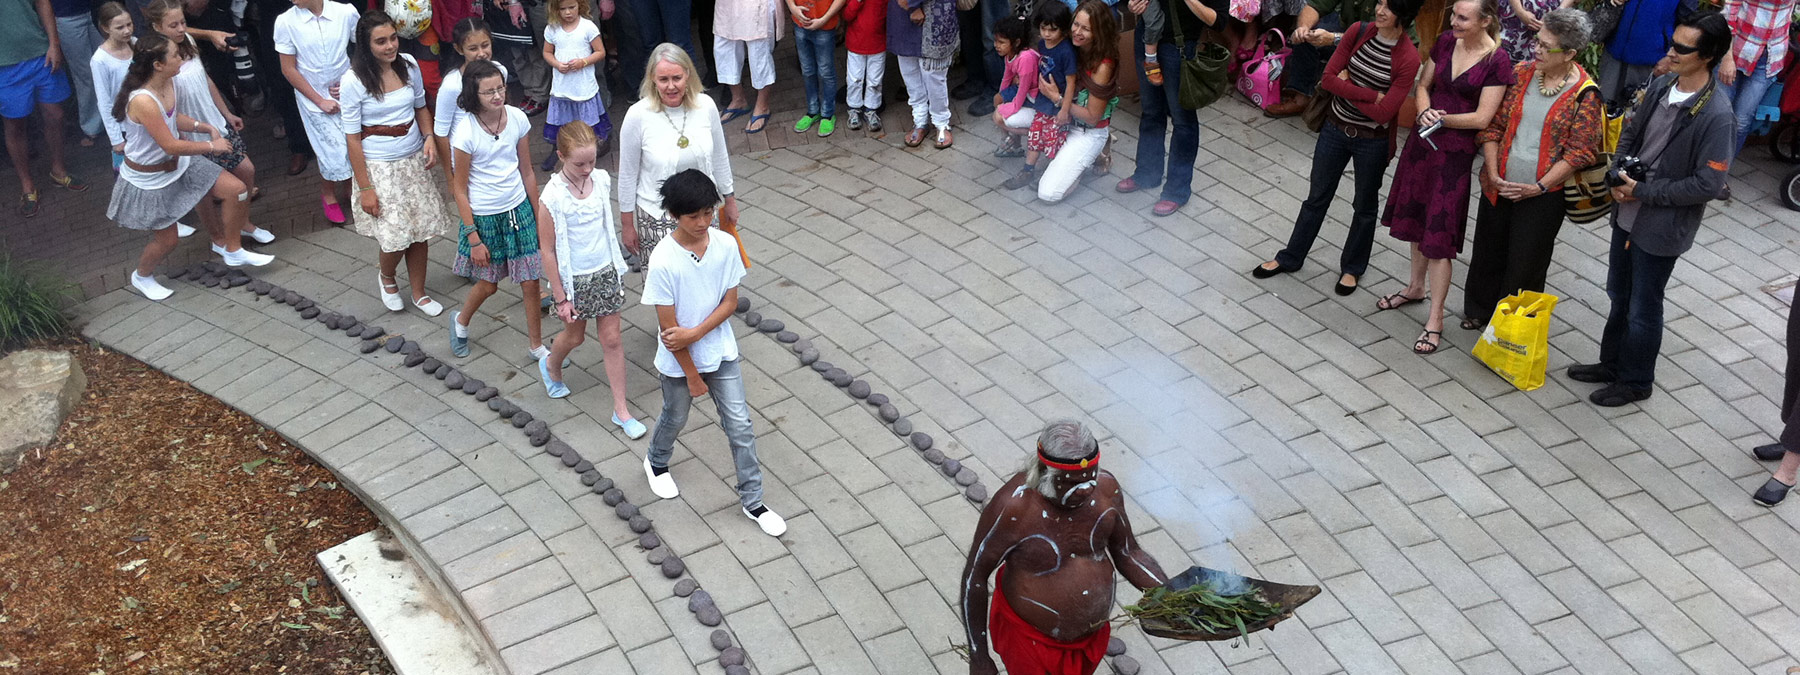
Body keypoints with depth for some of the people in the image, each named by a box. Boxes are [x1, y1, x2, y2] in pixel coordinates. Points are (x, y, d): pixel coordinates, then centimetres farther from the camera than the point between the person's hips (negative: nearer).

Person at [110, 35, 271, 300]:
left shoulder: (168, 83, -8)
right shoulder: (142, 101, -35)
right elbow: (171, 146, -30)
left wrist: (204, 126, -4)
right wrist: (212, 146, -19)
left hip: (177, 166, 8)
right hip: (149, 181, -8)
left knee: (236, 189, 1)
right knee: (166, 240, 8)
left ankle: (234, 252, 20)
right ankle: (142, 276, 42)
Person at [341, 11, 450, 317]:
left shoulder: (408, 65, -4)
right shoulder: (354, 82, -17)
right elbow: (352, 137, -12)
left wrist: (429, 138, -7)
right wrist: (365, 187, -13)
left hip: (414, 160, 4)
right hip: (379, 166, -4)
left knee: (420, 230, 9)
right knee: (396, 236, -5)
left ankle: (419, 293, 29)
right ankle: (386, 275, 29)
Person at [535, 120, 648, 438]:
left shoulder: (602, 180, -8)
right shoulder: (553, 197, -23)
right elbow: (548, 251, -16)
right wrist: (560, 298, -13)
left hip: (606, 272, 4)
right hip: (574, 279, -3)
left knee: (612, 339, 8)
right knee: (575, 336, 19)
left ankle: (621, 410, 18)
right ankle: (550, 366, 54)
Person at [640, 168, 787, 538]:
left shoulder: (726, 244, -15)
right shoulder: (663, 261, -26)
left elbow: (730, 302, -7)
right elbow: (669, 326, -20)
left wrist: (694, 334, -21)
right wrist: (692, 375, -13)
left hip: (721, 352, 3)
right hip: (678, 361, -3)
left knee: (740, 425, 7)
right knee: (675, 418, 22)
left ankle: (752, 500, 24)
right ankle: (657, 463, 54)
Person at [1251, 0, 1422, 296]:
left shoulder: (1408, 58, -21)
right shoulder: (1358, 31, -10)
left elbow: (1383, 113, -23)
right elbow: (1329, 78, -12)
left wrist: (1347, 87, -15)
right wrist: (1370, 94, -21)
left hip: (1372, 141, -3)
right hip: (1335, 128, 3)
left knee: (1365, 205, 17)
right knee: (1317, 197, 18)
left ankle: (1352, 267, 38)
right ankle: (1291, 258, 35)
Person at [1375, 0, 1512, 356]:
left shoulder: (1497, 62, -15)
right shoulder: (1446, 42, 1)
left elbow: (1482, 118, -17)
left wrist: (1441, 119, -12)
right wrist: (1425, 112, -10)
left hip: (1456, 151, -6)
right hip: (1422, 139, 6)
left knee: (1439, 234, -4)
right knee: (1417, 218, 20)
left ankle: (1435, 319, 4)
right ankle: (1415, 287, 42)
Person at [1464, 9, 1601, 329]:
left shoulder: (1585, 95, -12)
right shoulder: (1521, 74, -1)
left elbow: (1579, 153, -13)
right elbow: (1493, 126, 2)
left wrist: (1538, 187, -17)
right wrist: (1492, 173, -8)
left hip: (1541, 195, -4)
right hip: (1498, 186, 4)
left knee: (1525, 264, 7)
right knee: (1488, 252, 18)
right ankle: (1479, 312, 39)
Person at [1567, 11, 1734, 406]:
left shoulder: (1715, 115, -23)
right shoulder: (1661, 86, -2)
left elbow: (1708, 185, -22)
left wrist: (1643, 192, -19)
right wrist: (1619, 177, -6)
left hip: (1662, 227, -7)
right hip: (1627, 213, 7)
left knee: (1643, 309, 10)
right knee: (1619, 296, 23)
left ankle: (1635, 382, 29)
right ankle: (1612, 364, 42)